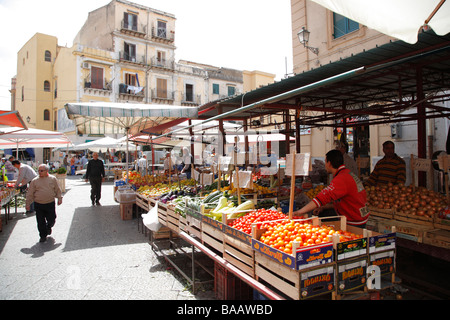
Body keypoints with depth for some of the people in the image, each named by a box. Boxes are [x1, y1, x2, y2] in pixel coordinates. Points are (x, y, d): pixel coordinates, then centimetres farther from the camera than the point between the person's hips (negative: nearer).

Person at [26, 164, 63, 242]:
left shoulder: (53, 179, 1)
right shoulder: (34, 181, 1)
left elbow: (58, 190, 10)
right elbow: (30, 193, 6)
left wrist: (59, 198, 6)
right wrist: (28, 204, 6)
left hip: (50, 204, 0)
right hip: (38, 204, 0)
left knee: (51, 220, 8)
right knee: (40, 222, 4)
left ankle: (48, 227, 41)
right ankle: (43, 235, 21)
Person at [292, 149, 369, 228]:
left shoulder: (341, 179, -25)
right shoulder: (347, 173, 9)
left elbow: (323, 197, -33)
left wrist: (299, 212, -31)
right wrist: (323, 208, 3)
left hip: (354, 223, -9)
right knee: (321, 214, 9)